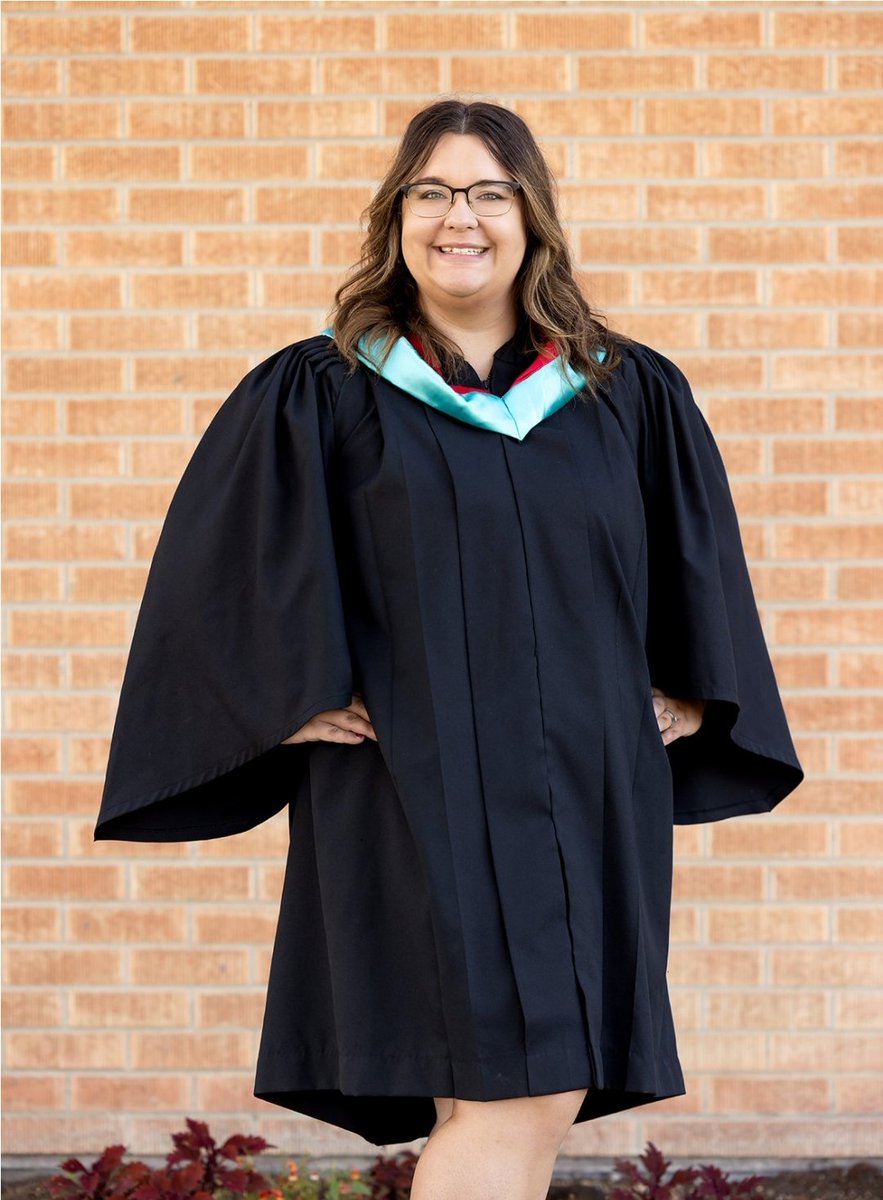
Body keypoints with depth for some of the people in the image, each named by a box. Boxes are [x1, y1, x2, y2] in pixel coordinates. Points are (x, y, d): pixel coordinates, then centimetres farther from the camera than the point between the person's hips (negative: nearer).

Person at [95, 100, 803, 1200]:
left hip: (586, 800, 4)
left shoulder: (632, 396, 11)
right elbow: (221, 568, 1)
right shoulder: (316, 397, 3)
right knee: (509, 1098, -14)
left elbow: (699, 570, 19)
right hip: (420, 801, -4)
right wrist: (298, 697, -8)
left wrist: (689, 695, 9)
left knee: (549, 1100, 5)